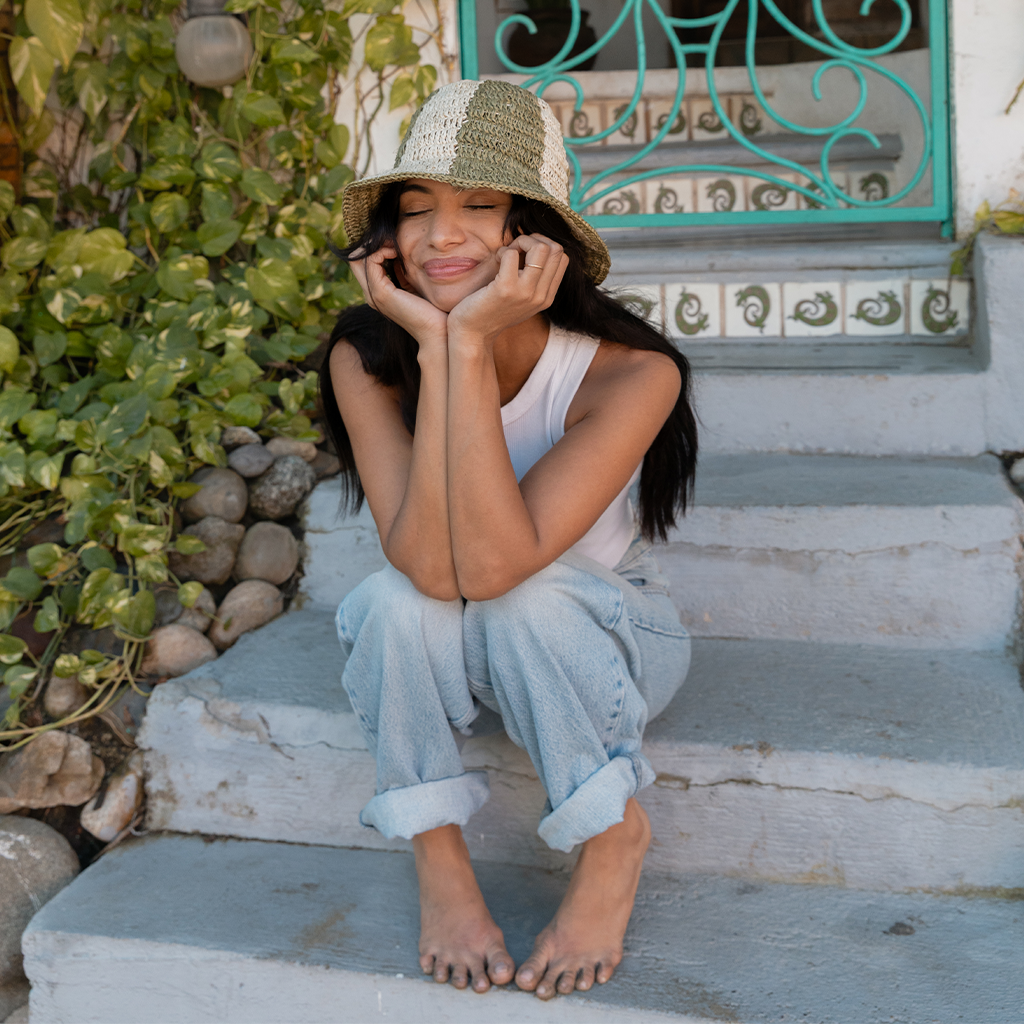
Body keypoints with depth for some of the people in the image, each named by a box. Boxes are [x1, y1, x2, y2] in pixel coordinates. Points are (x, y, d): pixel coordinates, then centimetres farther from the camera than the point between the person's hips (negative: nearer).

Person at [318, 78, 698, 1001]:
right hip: (440, 648, 2)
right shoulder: (367, 360, -21)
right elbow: (431, 566, -34)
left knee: (524, 597, -34)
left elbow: (492, 562, -39)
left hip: (602, 640, -2)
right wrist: (434, 347, -38)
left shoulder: (630, 373, -28)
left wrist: (472, 344, -40)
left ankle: (617, 840, -9)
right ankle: (439, 863, -9)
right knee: (401, 591, -31)